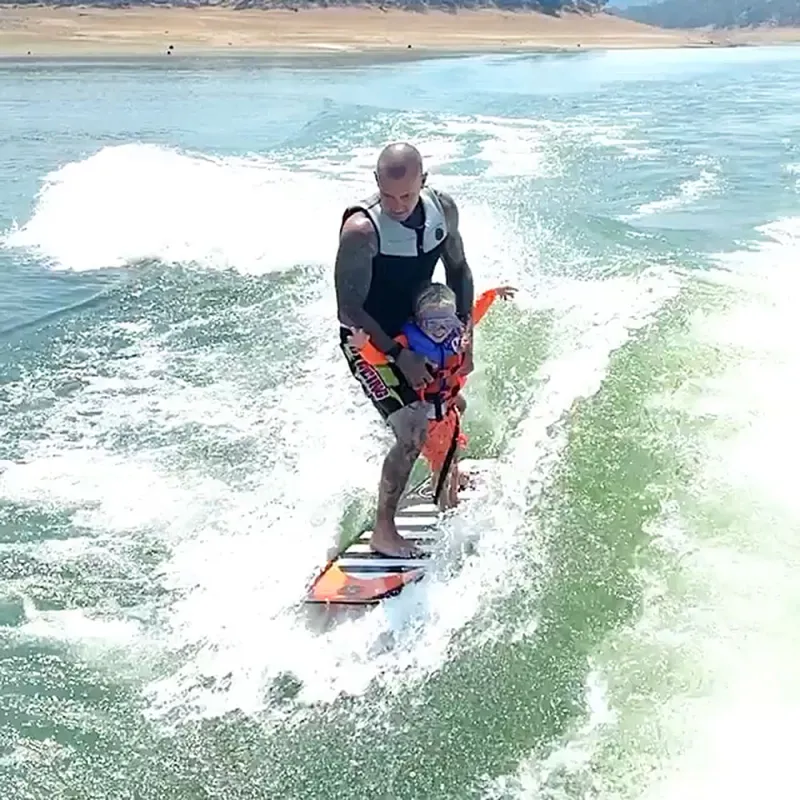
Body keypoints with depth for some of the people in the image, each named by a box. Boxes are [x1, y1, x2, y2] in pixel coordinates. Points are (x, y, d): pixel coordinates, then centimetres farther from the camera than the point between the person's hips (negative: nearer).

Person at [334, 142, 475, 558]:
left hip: (415, 328, 7)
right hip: (369, 338, -7)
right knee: (413, 431, -16)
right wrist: (399, 356, -25)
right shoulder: (361, 229, -30)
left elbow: (457, 268, 5)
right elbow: (349, 309, -25)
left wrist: (466, 331, -4)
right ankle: (384, 531, -2)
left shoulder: (442, 208, -11)